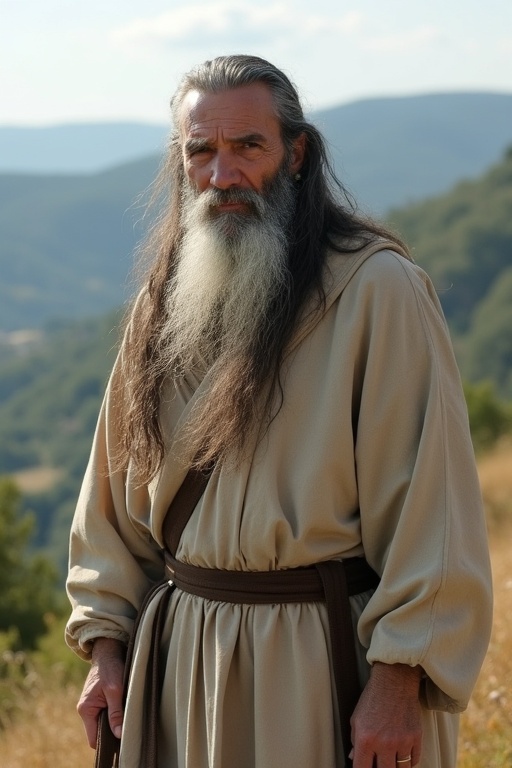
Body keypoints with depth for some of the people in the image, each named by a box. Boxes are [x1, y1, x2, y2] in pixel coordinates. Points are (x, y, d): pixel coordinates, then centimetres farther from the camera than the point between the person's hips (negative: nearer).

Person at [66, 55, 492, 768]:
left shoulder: (377, 289, -12)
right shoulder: (164, 305, 7)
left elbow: (428, 502, -15)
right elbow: (117, 489, 13)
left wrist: (399, 679, -18)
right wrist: (106, 646, 6)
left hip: (328, 664, -5)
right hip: (184, 665, 5)